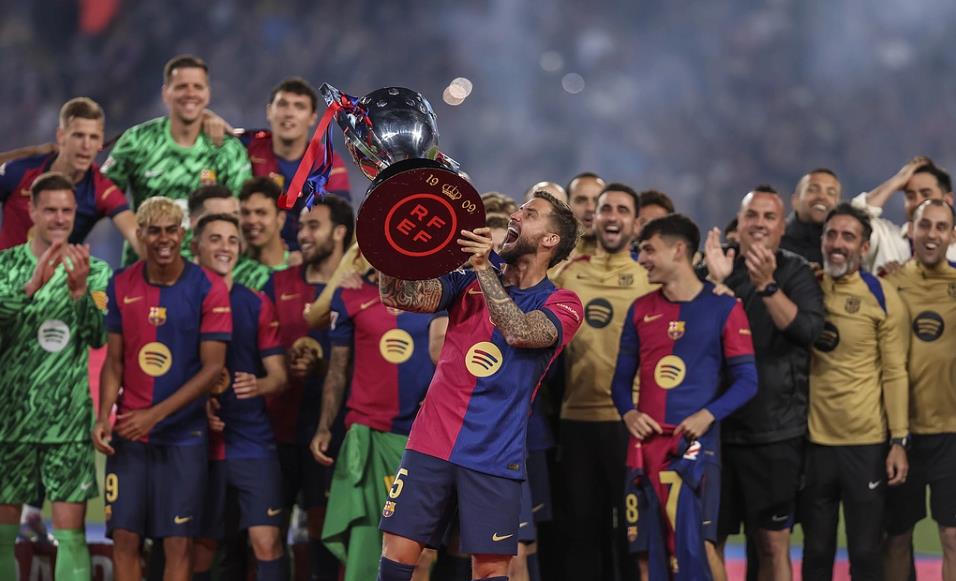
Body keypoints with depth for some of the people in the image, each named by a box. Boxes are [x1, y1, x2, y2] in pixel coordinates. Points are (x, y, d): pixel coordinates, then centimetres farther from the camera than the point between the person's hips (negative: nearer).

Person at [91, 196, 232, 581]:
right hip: (128, 433, 3)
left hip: (183, 434, -3)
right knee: (124, 537, 1)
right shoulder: (121, 286, 3)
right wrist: (104, 416, -8)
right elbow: (114, 361, 8)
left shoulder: (208, 289, -8)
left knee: (178, 542, -1)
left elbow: (212, 368, -10)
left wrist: (155, 414, -15)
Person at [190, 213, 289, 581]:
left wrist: (258, 385, -20)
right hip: (199, 443, 0)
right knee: (200, 548, 5)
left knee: (266, 541, -8)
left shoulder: (257, 305, 5)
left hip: (253, 442, 0)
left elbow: (279, 375, 3)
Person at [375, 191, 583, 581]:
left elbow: (518, 333, -21)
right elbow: (399, 296, -5)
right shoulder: (469, 282, 10)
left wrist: (483, 270, -25)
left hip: (494, 458, -2)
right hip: (432, 443, 2)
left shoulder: (561, 305, 1)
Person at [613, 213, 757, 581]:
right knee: (647, 550, 5)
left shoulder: (723, 308, -1)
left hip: (694, 442, -5)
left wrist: (708, 415, -17)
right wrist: (628, 413, -4)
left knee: (697, 542, -16)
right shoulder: (641, 310, 13)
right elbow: (622, 378, 16)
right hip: (645, 443, 5)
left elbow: (746, 381, -2)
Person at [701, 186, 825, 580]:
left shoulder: (795, 273, 3)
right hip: (717, 425, 2)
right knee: (707, 541, 4)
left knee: (773, 544, -1)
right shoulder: (712, 270, 10)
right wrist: (716, 282, -15)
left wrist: (767, 285, -24)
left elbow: (808, 330, -14)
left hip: (776, 430, -2)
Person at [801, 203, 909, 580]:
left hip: (866, 443, -3)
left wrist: (899, 441, -9)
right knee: (817, 550, 11)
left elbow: (894, 373, -5)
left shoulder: (883, 297, -5)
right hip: (813, 440, 3)